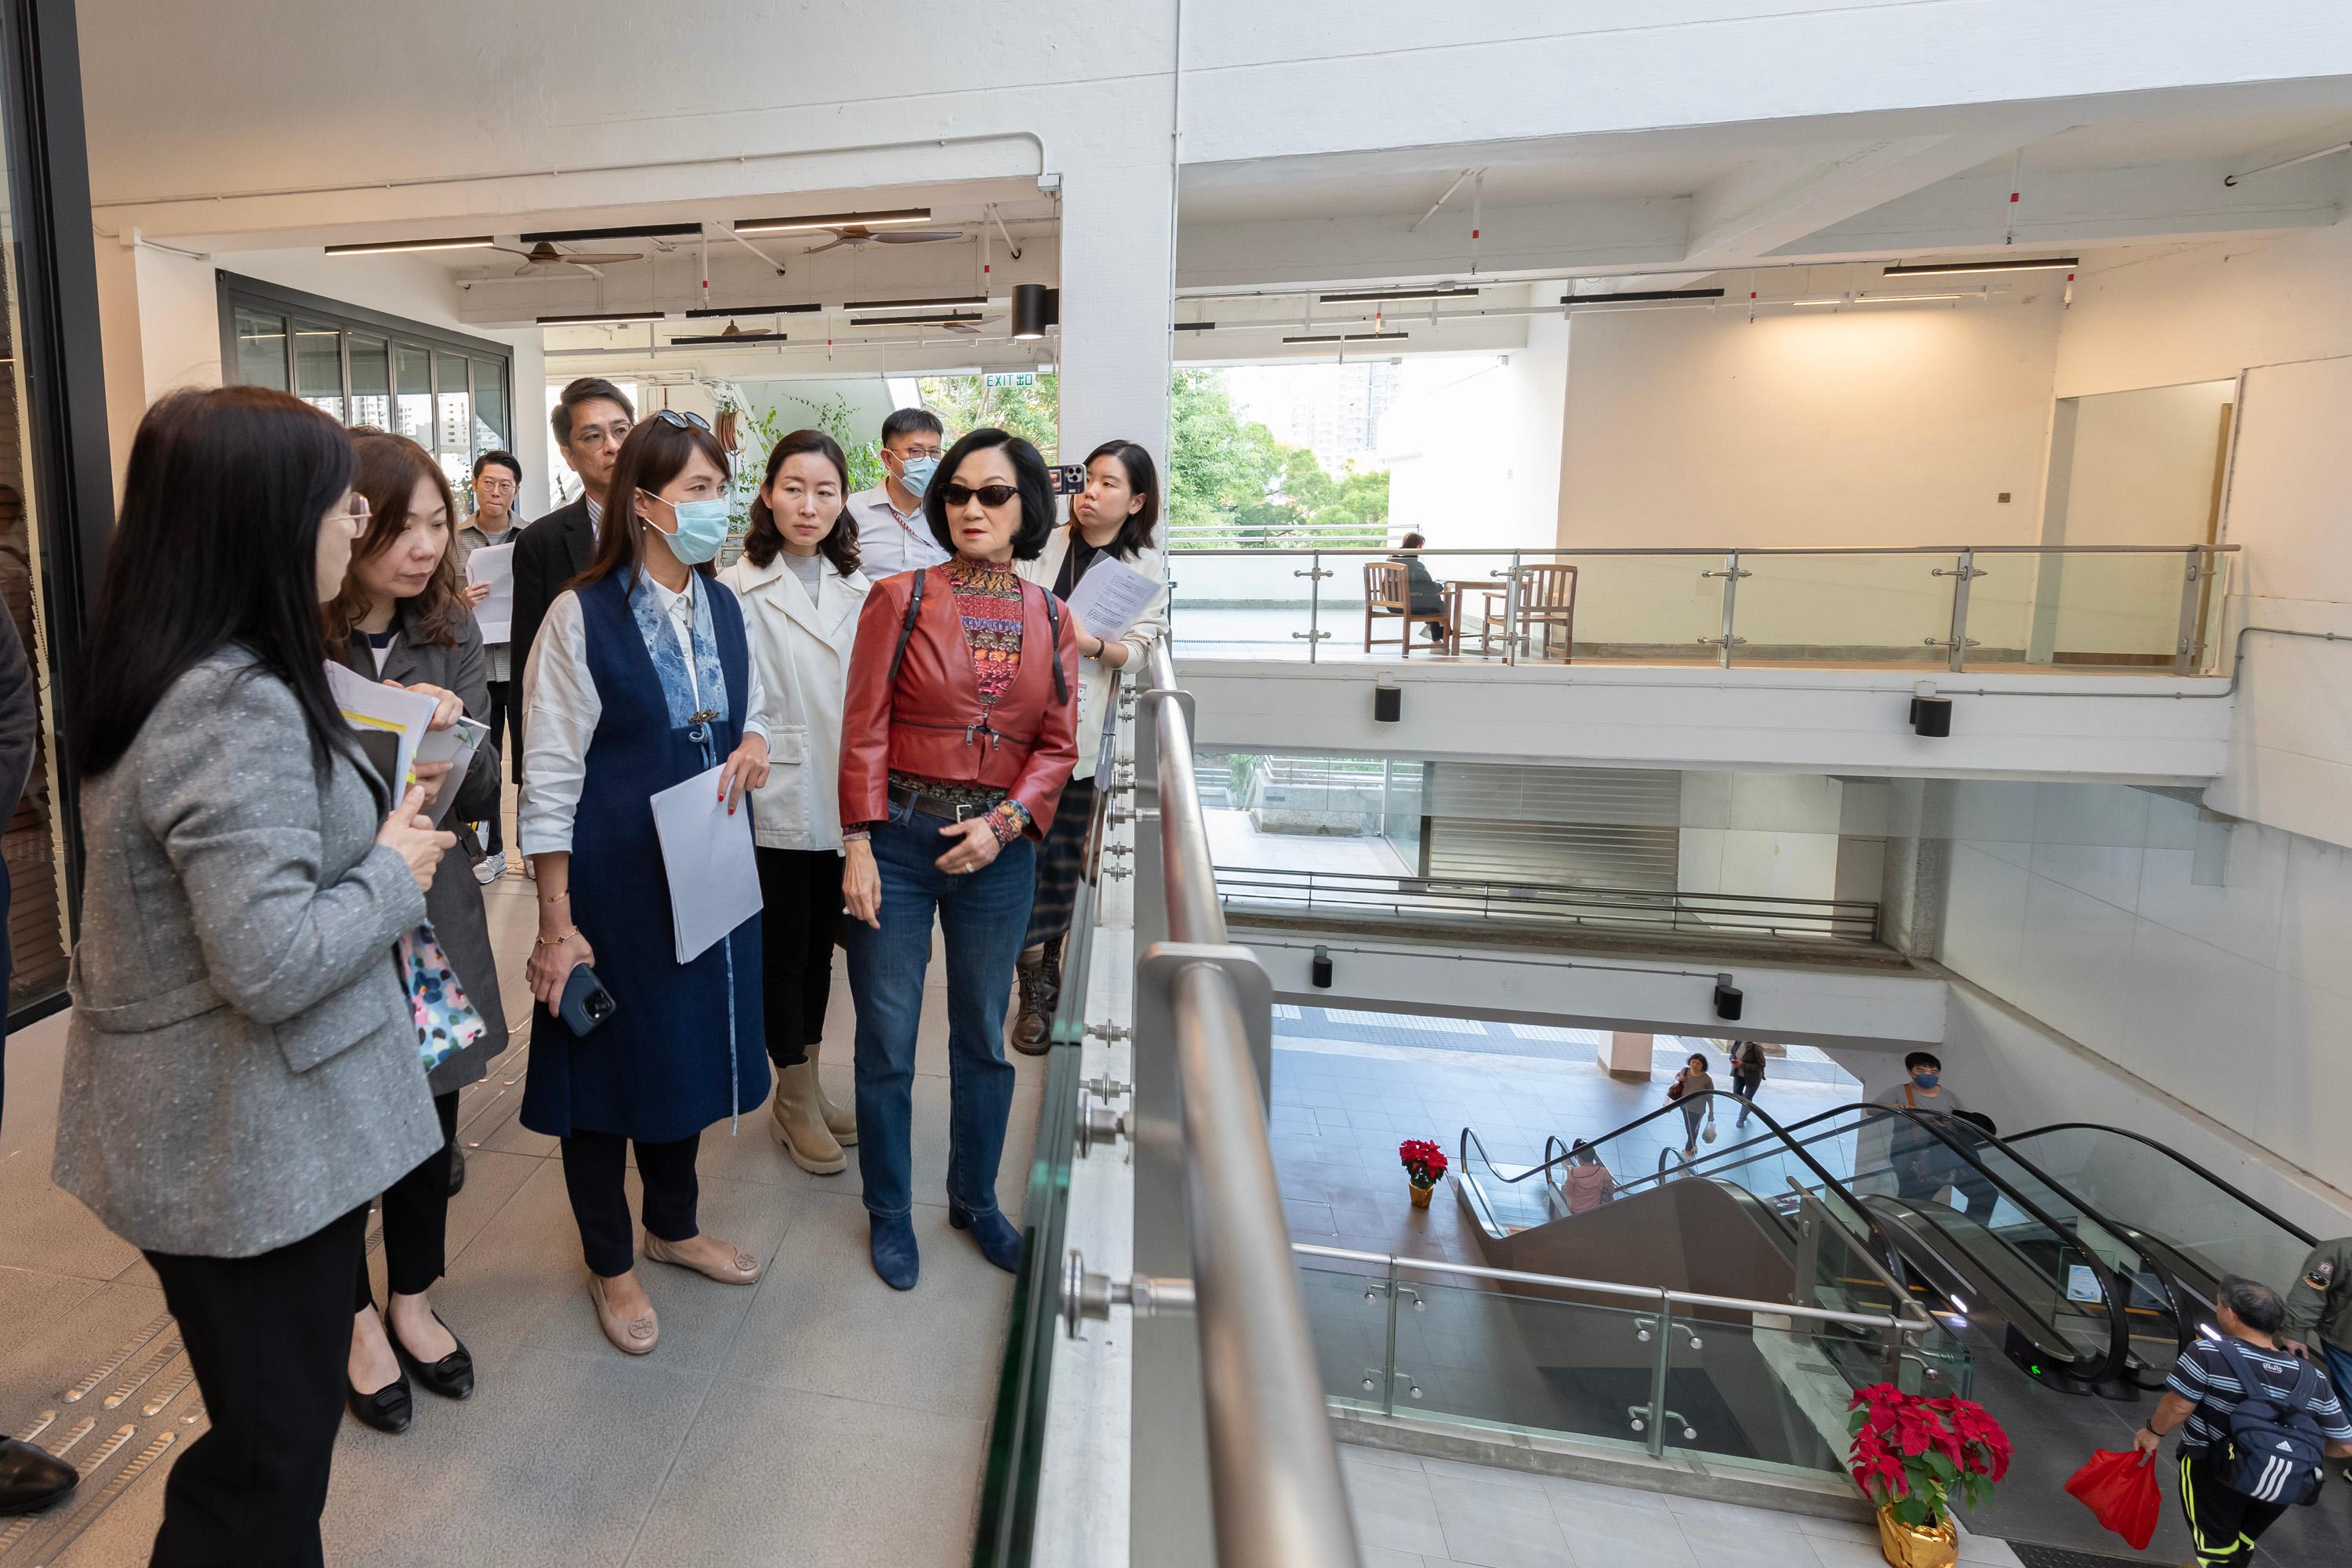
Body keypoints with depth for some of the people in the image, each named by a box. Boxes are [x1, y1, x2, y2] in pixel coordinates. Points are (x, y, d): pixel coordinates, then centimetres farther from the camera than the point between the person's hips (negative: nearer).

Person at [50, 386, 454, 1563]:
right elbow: (275, 962, -30)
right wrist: (395, 871, -14)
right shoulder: (238, 707, -26)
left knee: (265, 1427, 26)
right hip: (256, 1154, -9)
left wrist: (381, 832, 8)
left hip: (197, 1138, 9)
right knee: (269, 1463, 10)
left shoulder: (161, 673, 5)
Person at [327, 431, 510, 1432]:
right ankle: (355, 1319, 38)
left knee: (432, 1115, 16)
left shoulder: (450, 633, -2)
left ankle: (412, 1300, 40)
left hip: (432, 916, 4)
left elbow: (484, 794, -2)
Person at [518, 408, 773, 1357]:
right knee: (606, 1058, 9)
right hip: (611, 876, -6)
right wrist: (557, 923, -14)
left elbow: (754, 710, 19)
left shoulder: (723, 608, 4)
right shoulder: (581, 616, -14)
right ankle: (610, 1262, 31)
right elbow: (550, 777, -13)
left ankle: (674, 1225, 41)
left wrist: (753, 746, -7)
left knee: (689, 1045, 19)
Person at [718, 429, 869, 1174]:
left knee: (819, 944, 16)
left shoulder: (856, 588, 7)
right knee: (783, 949, 7)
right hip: (774, 802, -5)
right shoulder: (737, 590, -10)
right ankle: (795, 1099, 24)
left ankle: (806, 1087, 32)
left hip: (840, 801, 5)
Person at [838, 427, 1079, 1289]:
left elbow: (1058, 746, 4)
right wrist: (859, 848, -12)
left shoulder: (1050, 619, 5)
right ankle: (888, 1210, 29)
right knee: (887, 1040, 8)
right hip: (899, 838, -2)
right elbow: (865, 733, -6)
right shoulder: (899, 599, -4)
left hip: (998, 847, 3)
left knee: (984, 1036, 16)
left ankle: (975, 1199, 36)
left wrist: (1005, 823, -11)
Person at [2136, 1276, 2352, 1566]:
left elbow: (2179, 1406, -19)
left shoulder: (2207, 1353, -20)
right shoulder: (2313, 1379, -4)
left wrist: (2154, 1432, 1)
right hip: (2281, 1487, 5)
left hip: (2216, 1475, -5)